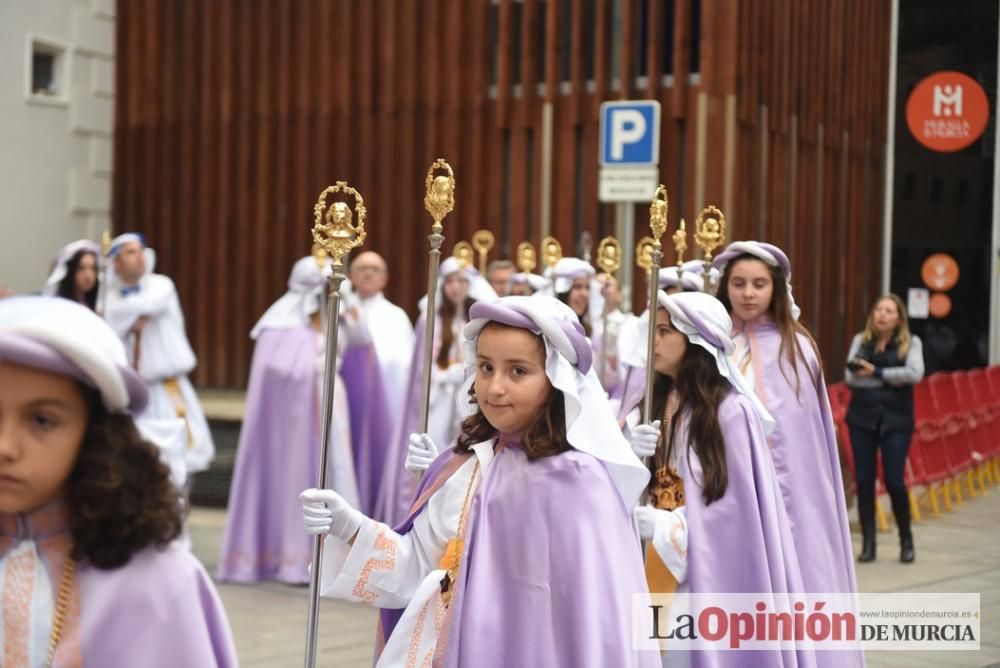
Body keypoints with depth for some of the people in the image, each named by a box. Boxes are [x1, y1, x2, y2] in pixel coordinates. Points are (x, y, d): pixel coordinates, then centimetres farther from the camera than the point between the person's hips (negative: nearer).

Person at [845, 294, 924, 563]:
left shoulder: (911, 343, 0)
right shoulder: (860, 340, 5)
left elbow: (915, 374, -17)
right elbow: (850, 377, -6)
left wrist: (875, 373, -15)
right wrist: (891, 379, -13)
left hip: (896, 420, -2)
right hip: (862, 418, 2)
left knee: (894, 481, -5)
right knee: (864, 480, 1)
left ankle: (906, 540, 16)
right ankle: (868, 542, 11)